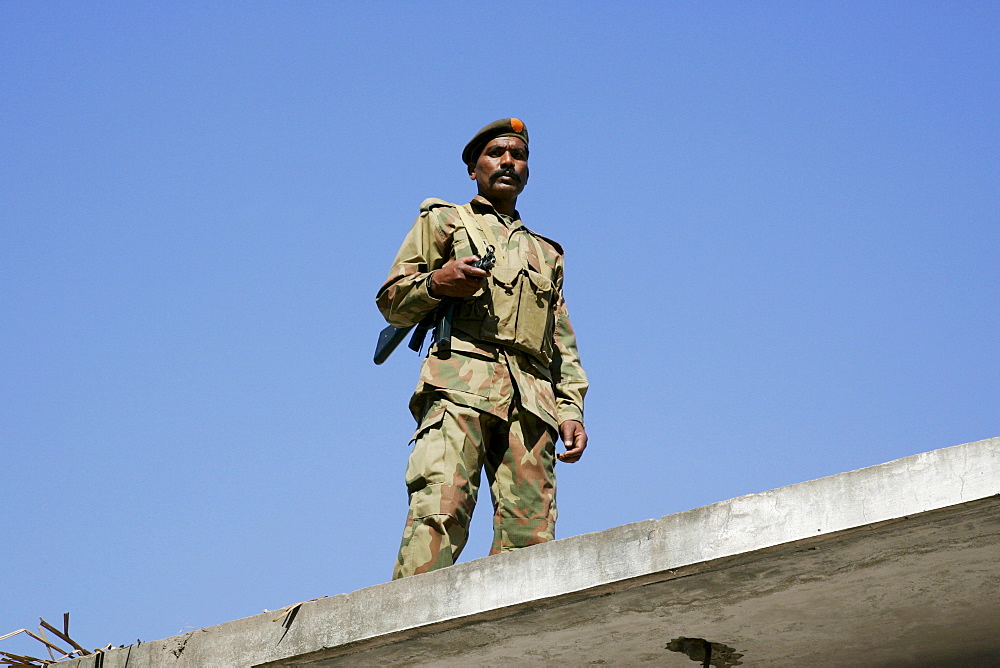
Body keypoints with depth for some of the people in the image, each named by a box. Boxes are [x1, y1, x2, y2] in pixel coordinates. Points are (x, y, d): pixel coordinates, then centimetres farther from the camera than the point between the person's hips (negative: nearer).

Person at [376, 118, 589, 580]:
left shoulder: (546, 253, 36)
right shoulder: (443, 221, 24)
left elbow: (563, 346, 28)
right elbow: (391, 301, 15)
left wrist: (570, 410, 12)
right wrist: (436, 282, -7)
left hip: (532, 399, 4)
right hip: (461, 381, -4)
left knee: (531, 532, -13)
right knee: (440, 510, -24)